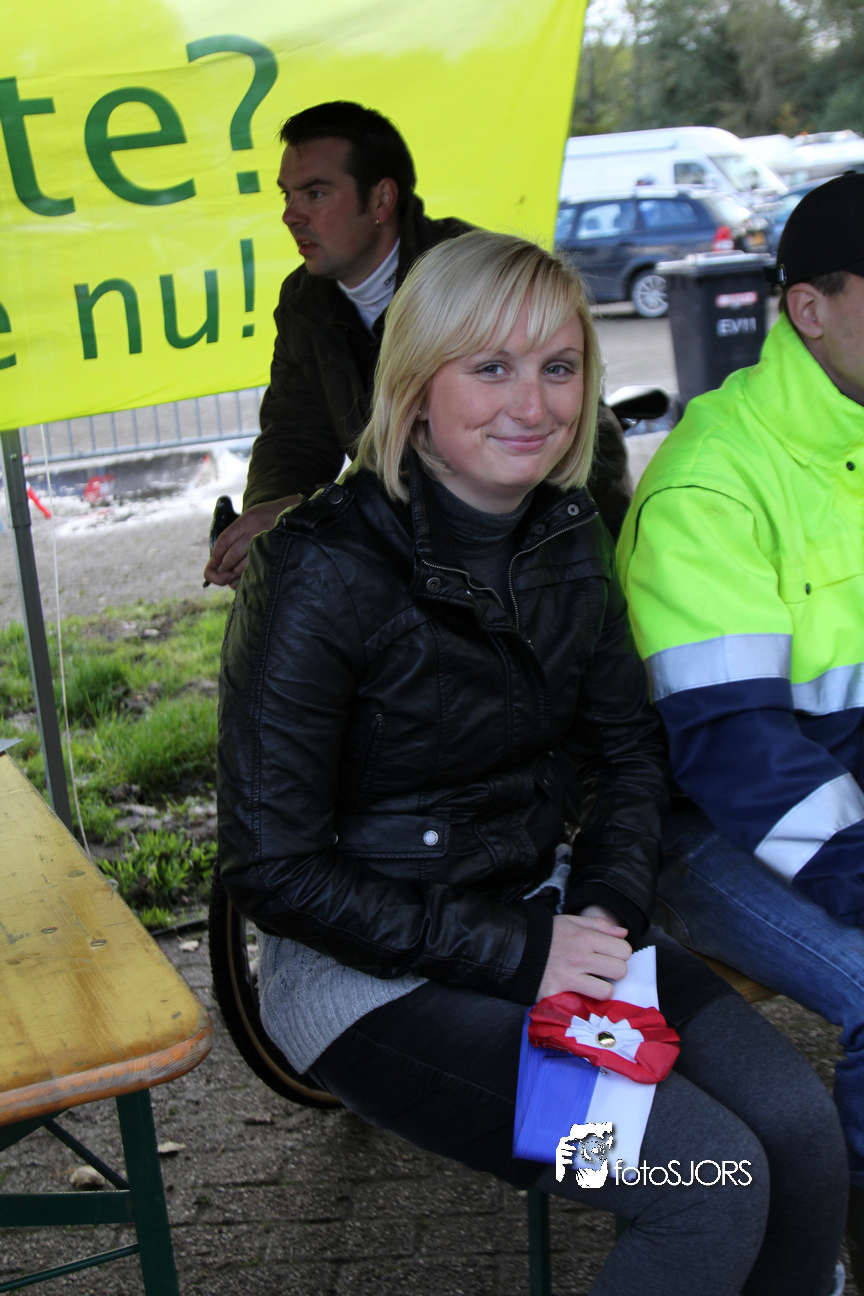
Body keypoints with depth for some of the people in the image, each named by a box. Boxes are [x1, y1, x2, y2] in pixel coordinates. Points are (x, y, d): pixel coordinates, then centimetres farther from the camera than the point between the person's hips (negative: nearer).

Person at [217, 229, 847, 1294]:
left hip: (546, 916, 6)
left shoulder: (570, 538, 0)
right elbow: (274, 869, -17)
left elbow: (629, 749, 12)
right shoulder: (325, 576, -20)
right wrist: (515, 955, -18)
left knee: (800, 1128, -9)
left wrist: (608, 905, -6)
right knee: (715, 1186, -17)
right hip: (374, 972, -6)